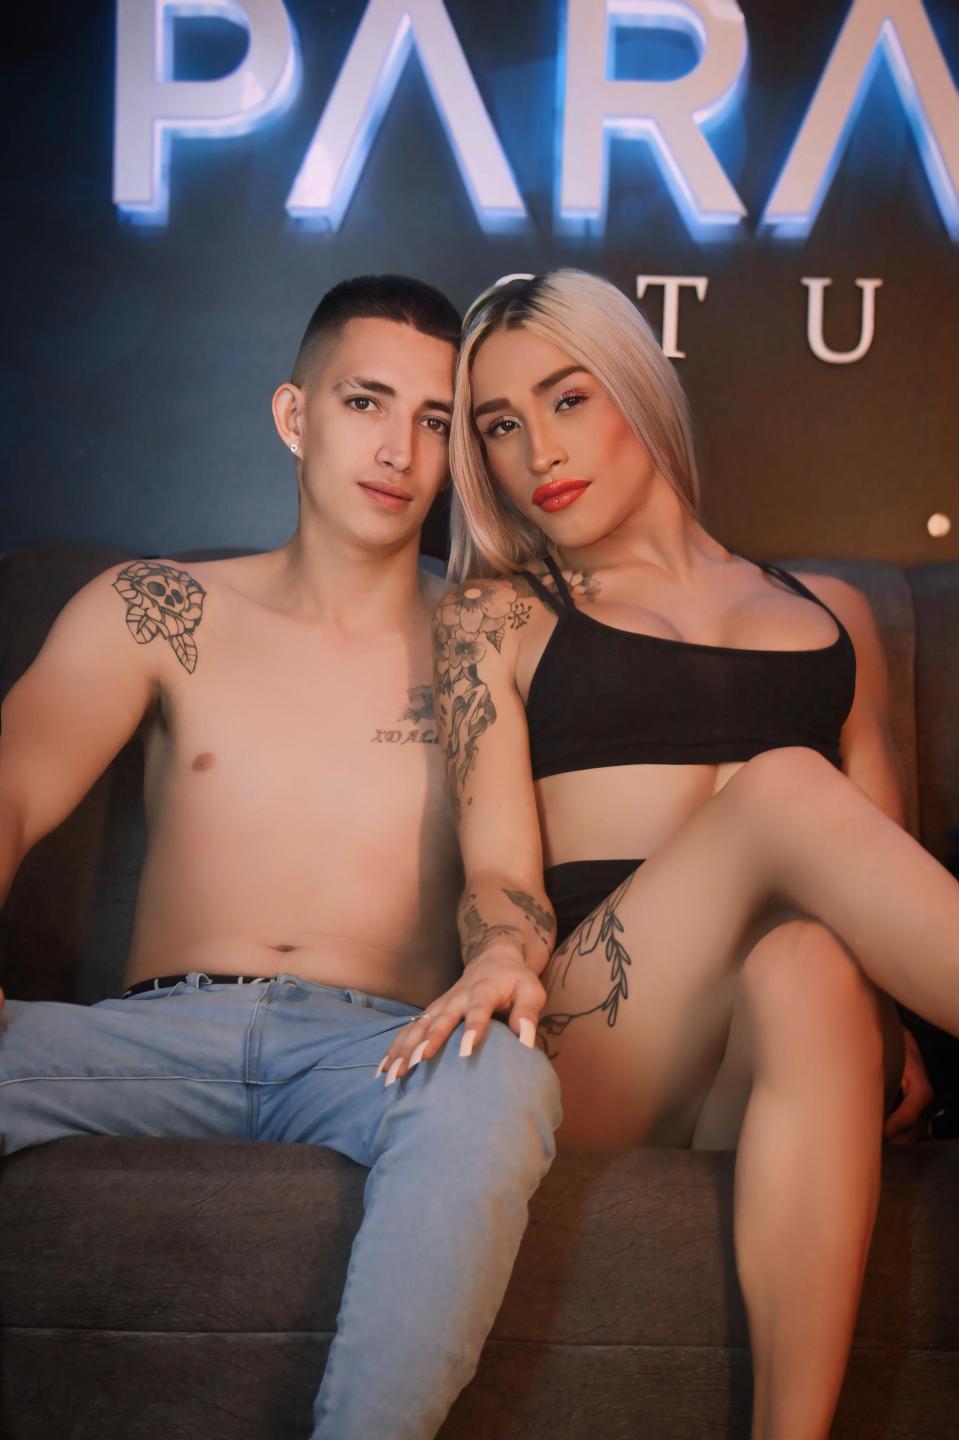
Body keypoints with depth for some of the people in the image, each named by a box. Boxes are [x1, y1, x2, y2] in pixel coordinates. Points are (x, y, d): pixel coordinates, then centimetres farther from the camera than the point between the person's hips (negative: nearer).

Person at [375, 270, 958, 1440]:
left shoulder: (829, 613, 25)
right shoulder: (495, 617, 19)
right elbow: (498, 867, 5)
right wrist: (504, 956, -21)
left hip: (782, 1070, 2)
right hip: (590, 1053, -1)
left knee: (806, 969, -36)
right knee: (787, 785, -28)